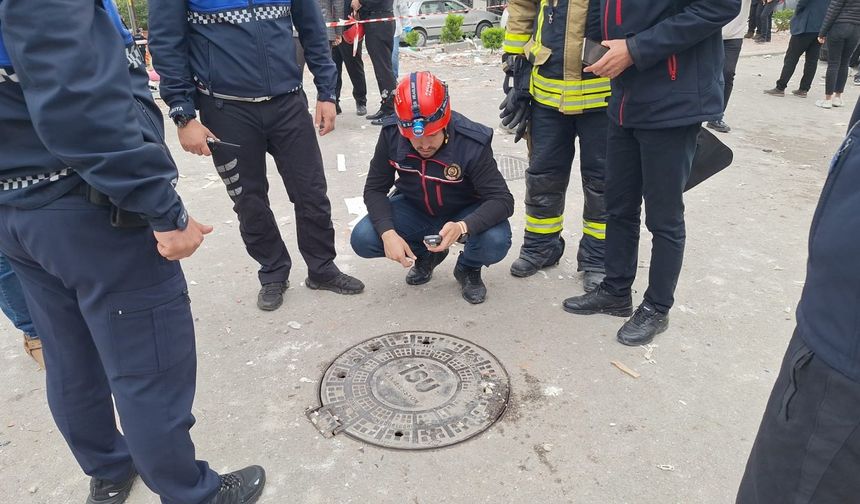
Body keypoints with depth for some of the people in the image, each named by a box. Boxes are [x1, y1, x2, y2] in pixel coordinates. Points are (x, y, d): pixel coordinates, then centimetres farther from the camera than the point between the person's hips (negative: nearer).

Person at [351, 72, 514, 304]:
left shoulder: (472, 143, -30)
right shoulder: (391, 135, -21)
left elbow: (502, 199, -29)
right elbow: (375, 189, -12)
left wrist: (462, 227, -49)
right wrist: (388, 232, -32)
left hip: (464, 212, -2)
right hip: (414, 208, 3)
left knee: (495, 243, -33)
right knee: (362, 240, -20)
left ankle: (468, 268, 6)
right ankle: (426, 254, 11)